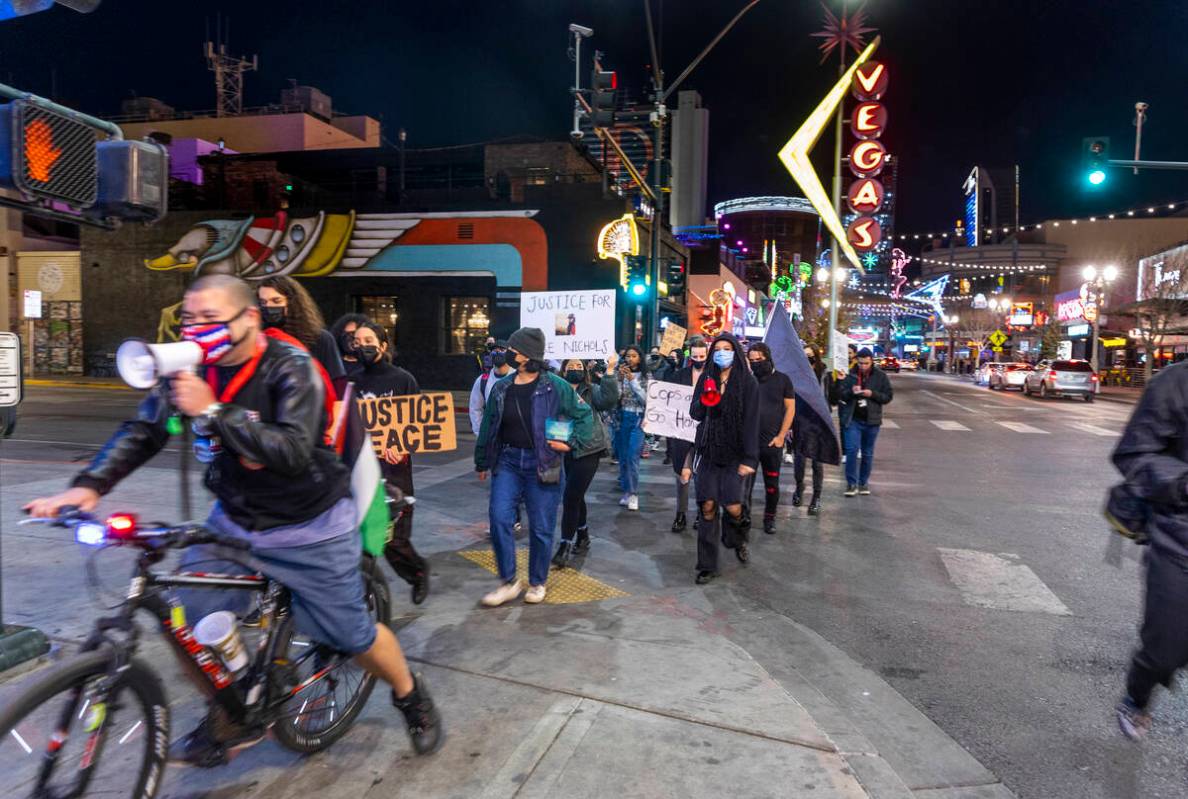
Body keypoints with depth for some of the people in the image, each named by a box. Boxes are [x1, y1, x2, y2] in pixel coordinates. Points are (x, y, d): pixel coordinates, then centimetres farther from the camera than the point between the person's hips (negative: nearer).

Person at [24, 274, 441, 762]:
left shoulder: (290, 368, -21)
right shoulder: (193, 370, -3)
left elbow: (292, 452, -32)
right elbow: (144, 431, -5)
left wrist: (213, 411, -36)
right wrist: (89, 485, -20)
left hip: (308, 530, -5)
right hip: (234, 520, 6)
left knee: (351, 634, 3)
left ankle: (411, 696, 33)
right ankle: (231, 719, 26)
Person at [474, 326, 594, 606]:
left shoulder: (555, 387, -8)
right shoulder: (502, 388, 5)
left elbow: (585, 415, 0)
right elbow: (489, 427, 13)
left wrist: (571, 442, -9)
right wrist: (482, 462, 17)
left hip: (542, 464, -3)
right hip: (508, 461, 3)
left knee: (541, 527, 5)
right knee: (499, 518, -8)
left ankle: (537, 583, 25)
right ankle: (509, 582, 8)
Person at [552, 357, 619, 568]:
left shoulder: (592, 391, -2)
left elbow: (609, 399, -21)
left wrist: (610, 370, -26)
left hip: (588, 450, -4)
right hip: (567, 451, 4)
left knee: (571, 497, -9)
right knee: (576, 496, 16)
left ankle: (565, 546, 0)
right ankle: (583, 538, 35)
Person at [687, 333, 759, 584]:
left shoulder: (747, 382, -2)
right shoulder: (706, 378, 7)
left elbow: (751, 421, -6)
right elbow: (694, 413, 4)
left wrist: (749, 458, -12)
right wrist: (705, 401, -19)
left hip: (733, 452, -2)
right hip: (707, 450, 2)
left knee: (732, 506, -10)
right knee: (708, 505, -1)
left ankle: (738, 539, 26)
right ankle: (707, 565, 10)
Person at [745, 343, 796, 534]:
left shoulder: (782, 379, 2)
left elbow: (790, 408, 1)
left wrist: (781, 436, -5)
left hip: (772, 442, 0)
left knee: (772, 483, 11)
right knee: (744, 483, -1)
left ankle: (769, 518, 26)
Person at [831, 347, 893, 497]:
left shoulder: (880, 376, 1)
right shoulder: (849, 374, -2)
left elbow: (888, 396, 2)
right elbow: (837, 395, 0)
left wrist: (872, 394, -15)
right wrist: (851, 392, -19)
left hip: (871, 420, 2)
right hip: (852, 419, -1)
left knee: (868, 453, 11)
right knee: (852, 450, -9)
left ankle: (864, 482, 24)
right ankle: (851, 483, 1)